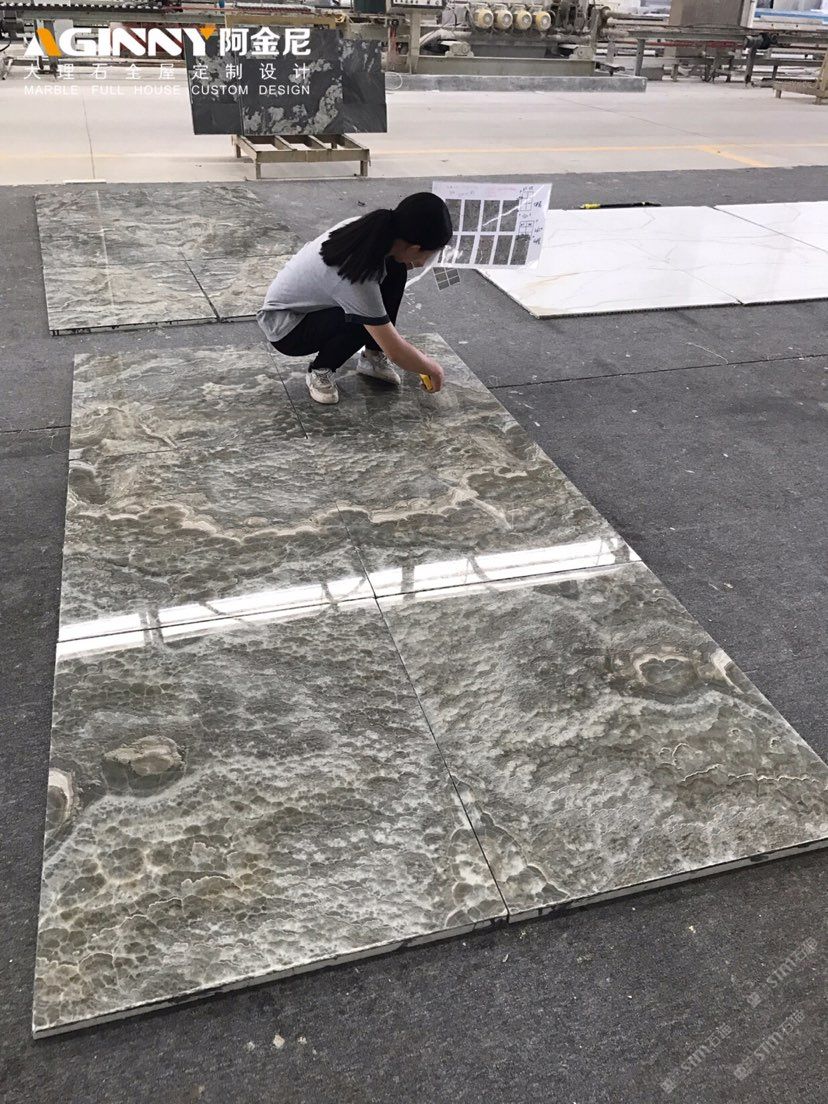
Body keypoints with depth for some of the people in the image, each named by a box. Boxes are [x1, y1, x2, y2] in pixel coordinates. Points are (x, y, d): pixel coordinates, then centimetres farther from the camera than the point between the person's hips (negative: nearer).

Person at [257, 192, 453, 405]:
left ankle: (373, 356, 4)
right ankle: (320, 371, -5)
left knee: (394, 270, -8)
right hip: (284, 327, -8)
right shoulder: (357, 275, -37)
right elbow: (395, 352, -30)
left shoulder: (372, 229, -17)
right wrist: (432, 368, -12)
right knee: (365, 321, -31)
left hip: (312, 300, 8)